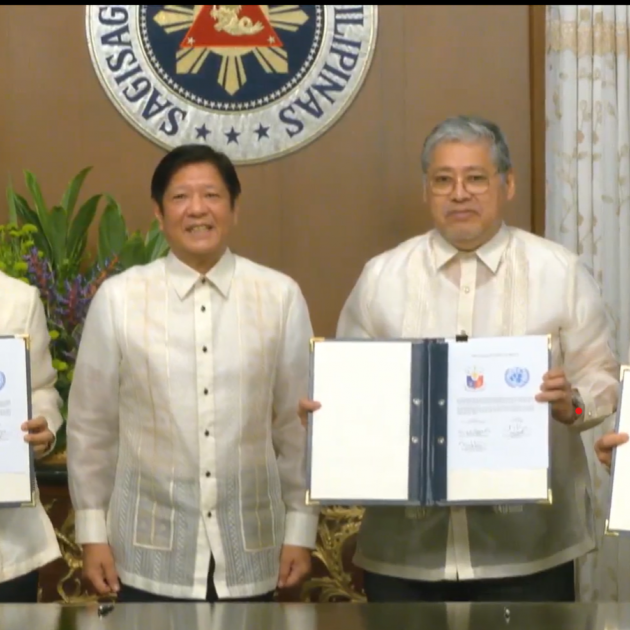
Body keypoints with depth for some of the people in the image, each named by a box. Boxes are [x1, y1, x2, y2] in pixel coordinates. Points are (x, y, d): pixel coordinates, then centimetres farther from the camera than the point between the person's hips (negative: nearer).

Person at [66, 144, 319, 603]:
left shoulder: (280, 296, -2)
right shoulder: (118, 298, -4)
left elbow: (298, 423, 3)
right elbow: (90, 425, 2)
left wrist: (301, 529, 4)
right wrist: (93, 532, 3)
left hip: (250, 553, 1)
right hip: (150, 555, -1)